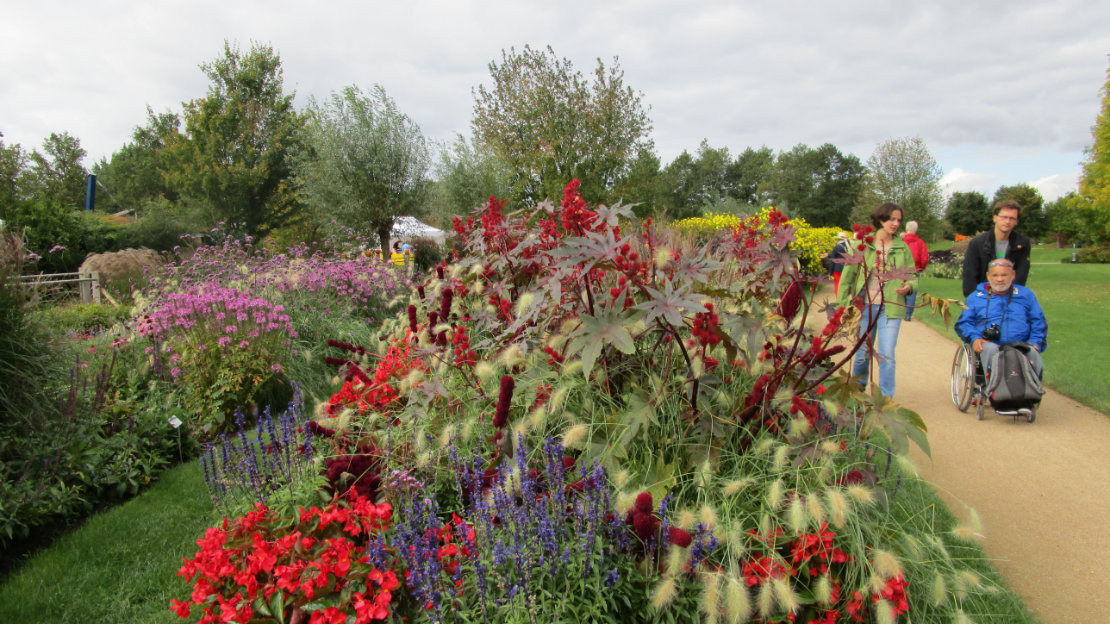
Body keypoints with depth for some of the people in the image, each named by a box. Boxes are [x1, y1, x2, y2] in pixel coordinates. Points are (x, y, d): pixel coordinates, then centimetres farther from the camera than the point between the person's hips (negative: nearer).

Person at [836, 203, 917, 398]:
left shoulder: (902, 247, 7)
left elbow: (912, 277, 13)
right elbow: (848, 275, 4)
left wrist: (908, 287, -11)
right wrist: (842, 304, 1)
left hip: (891, 308, 0)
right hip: (865, 306, 0)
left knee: (886, 355, -5)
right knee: (862, 353, 10)